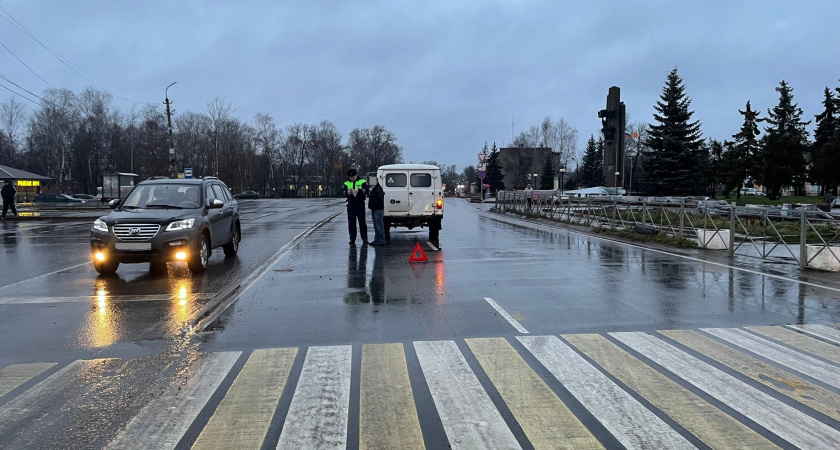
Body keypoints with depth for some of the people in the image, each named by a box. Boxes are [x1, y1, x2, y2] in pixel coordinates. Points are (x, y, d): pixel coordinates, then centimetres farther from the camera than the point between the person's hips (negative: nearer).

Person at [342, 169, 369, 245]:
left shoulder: (362, 182, 4)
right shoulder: (346, 183, 12)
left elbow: (365, 190, -14)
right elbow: (342, 190, -5)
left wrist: (358, 191, -33)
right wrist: (347, 192, -28)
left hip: (360, 205, -3)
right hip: (351, 205, 3)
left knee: (362, 222, -1)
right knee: (351, 222, 4)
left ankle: (364, 239, 2)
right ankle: (352, 239, 11)